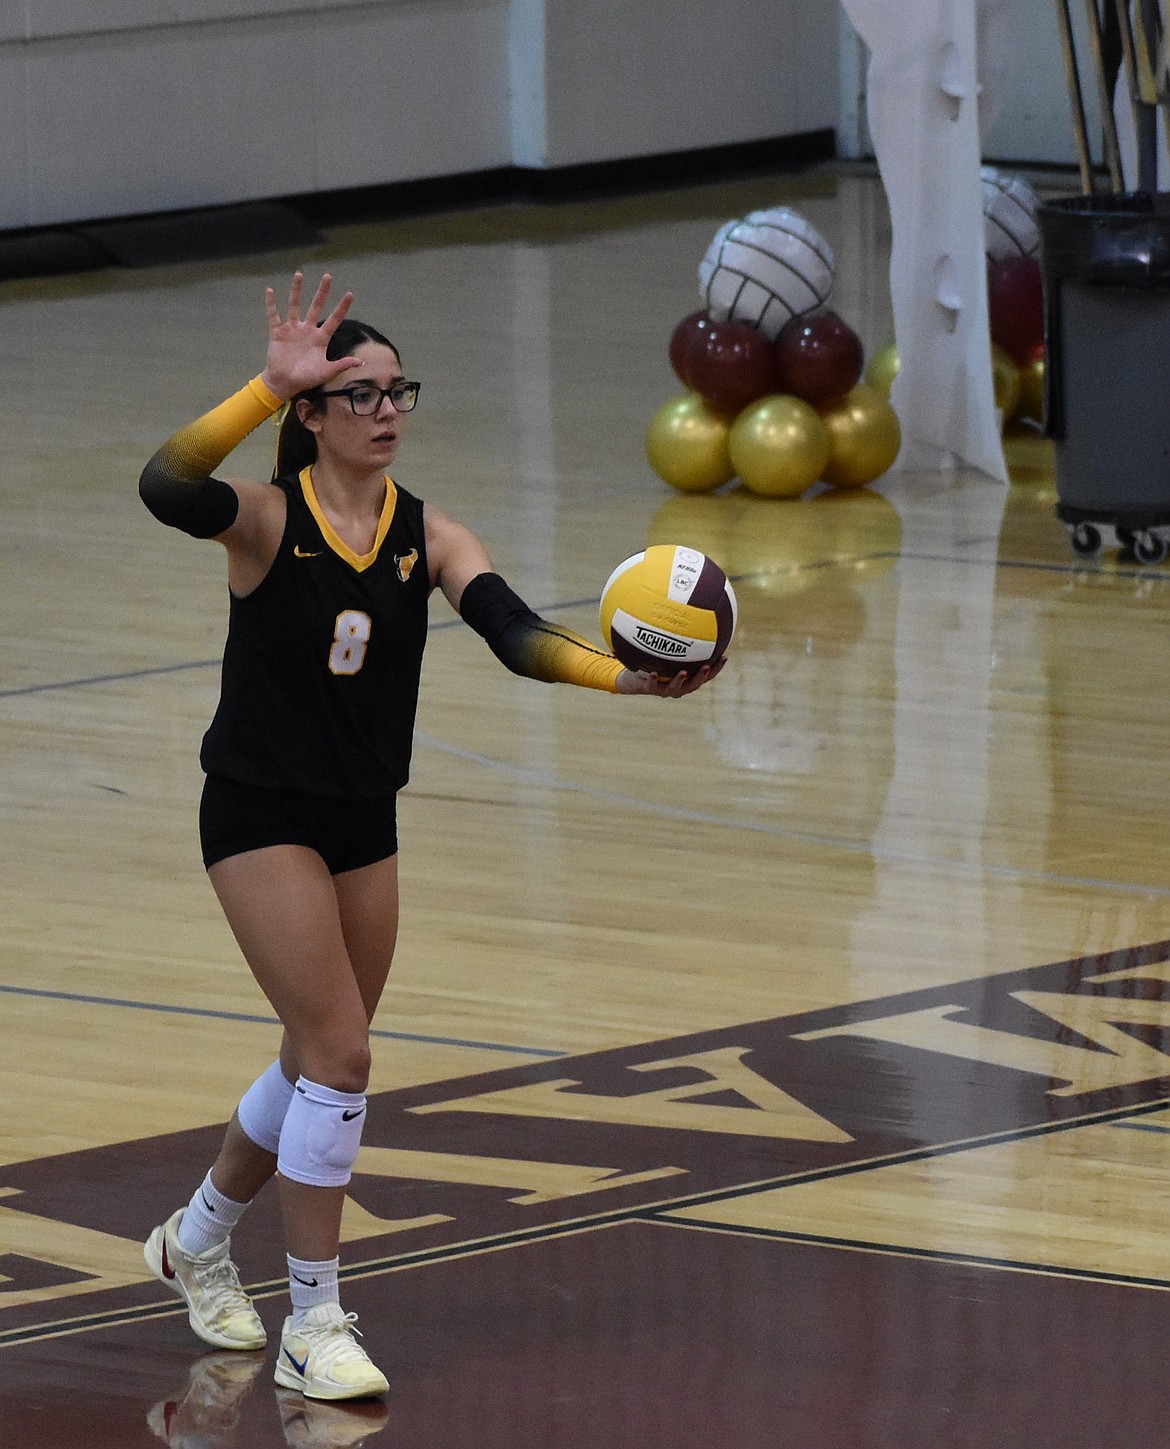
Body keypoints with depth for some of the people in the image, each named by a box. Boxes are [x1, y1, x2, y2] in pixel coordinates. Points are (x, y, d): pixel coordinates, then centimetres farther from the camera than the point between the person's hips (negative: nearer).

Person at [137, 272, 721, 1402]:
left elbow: (514, 634, -16)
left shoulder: (429, 538, -2)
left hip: (364, 821, 6)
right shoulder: (267, 518, -14)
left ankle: (197, 1241, 41)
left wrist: (628, 677, -33)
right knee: (339, 1053, -13)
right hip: (260, 813, -6)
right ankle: (312, 1327, -4)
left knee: (321, 1061, 16)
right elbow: (165, 489, -35)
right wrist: (269, 387, -44)